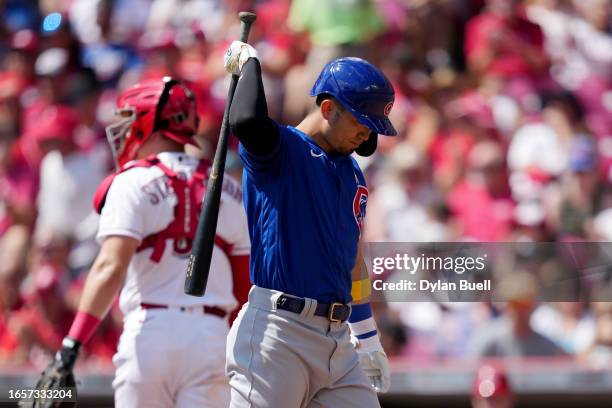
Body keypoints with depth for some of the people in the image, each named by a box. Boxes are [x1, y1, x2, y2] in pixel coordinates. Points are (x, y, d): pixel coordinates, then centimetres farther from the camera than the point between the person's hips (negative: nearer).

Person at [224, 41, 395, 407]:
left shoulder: (353, 174, 20)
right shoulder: (280, 149, -4)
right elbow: (247, 121, -28)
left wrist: (367, 336, 25)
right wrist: (249, 62, -10)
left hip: (338, 337, 8)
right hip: (276, 334, -7)